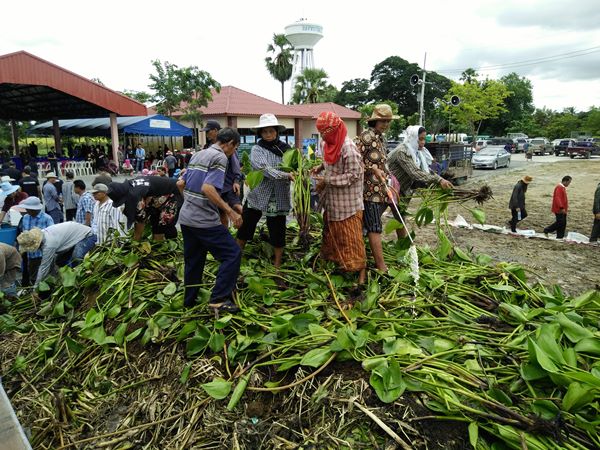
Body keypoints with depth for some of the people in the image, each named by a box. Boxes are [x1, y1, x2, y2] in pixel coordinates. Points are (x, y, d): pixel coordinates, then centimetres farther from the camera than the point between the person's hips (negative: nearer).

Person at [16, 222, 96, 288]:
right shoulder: (42, 235, -4)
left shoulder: (49, 244, -30)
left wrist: (35, 287, -9)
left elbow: (44, 267, -20)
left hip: (87, 236, -10)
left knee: (75, 261, -27)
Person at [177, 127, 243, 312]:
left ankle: (189, 300, 27)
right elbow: (207, 188, -23)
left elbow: (180, 183, 19)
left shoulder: (197, 155, 16)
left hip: (186, 218, 9)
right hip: (204, 220, -9)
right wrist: (230, 211, -21)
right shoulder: (220, 157, -11)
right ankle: (219, 298, -3)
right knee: (232, 253, -2)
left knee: (193, 260, 18)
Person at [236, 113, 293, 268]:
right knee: (246, 225, 11)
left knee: (277, 230, 8)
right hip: (258, 195, -1)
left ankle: (278, 263, 25)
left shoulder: (285, 148, 4)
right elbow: (265, 169, -21)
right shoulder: (257, 149, -5)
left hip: (279, 198, 1)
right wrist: (287, 175, -32)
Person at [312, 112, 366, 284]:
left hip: (347, 202, -8)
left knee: (350, 237, 0)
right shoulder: (331, 144, 3)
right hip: (332, 201, 8)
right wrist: (321, 167, 2)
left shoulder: (348, 148, -23)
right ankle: (332, 259, 37)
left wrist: (327, 180, -21)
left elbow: (353, 175, -22)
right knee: (331, 231, 20)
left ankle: (360, 269, 13)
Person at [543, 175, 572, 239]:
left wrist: (566, 208, 25)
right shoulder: (559, 187, -16)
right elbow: (557, 198, -25)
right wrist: (561, 208, -30)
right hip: (559, 210, -10)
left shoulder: (563, 187, 17)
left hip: (562, 210, 10)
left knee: (563, 223, 9)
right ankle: (547, 230, 2)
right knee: (560, 222, -10)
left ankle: (560, 237, 13)